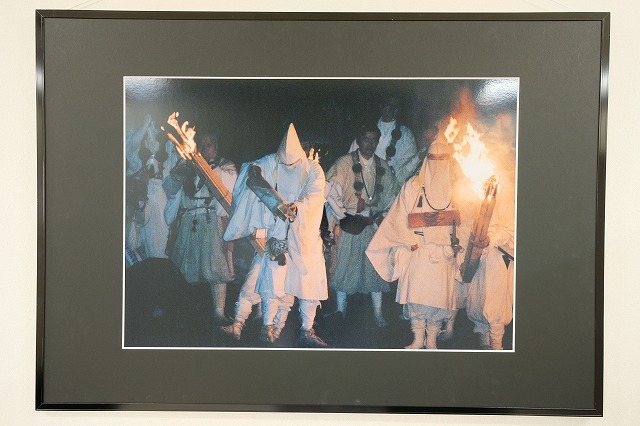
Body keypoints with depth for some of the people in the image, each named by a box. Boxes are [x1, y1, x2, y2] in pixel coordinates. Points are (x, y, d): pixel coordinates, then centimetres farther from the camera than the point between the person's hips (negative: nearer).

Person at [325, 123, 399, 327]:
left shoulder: (383, 166, 9)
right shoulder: (345, 163, -3)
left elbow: (391, 194, 18)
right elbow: (331, 192, -6)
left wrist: (382, 215, 8)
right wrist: (339, 218, -7)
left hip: (373, 223, 3)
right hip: (349, 223, -3)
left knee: (375, 267, 4)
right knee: (344, 266, 3)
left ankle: (378, 314, 13)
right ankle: (341, 311, 17)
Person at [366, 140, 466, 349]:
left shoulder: (453, 188, 10)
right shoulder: (414, 185, 3)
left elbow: (460, 220, 15)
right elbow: (400, 216, -1)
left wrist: (457, 242, 2)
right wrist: (410, 241, -8)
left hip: (444, 251, 2)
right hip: (417, 249, -2)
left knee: (439, 295, 1)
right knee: (416, 293, -7)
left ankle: (432, 340, 13)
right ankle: (418, 339, 5)